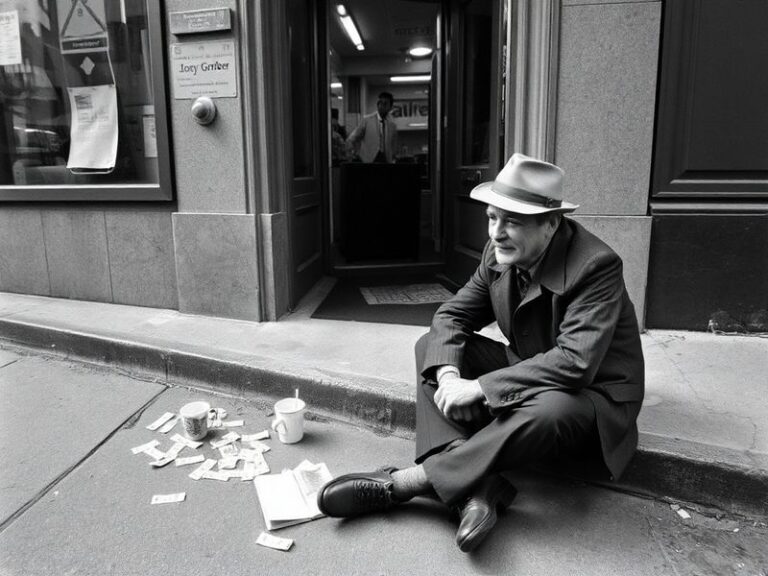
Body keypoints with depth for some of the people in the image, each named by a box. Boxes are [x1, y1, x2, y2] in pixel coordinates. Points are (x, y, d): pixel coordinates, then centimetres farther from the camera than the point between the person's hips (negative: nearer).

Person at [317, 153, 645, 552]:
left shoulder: (596, 265, -26)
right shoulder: (499, 253, -6)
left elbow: (575, 362, -34)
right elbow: (451, 315, -3)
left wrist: (479, 387, -33)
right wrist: (448, 374, -23)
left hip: (592, 393, -6)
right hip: (525, 373, 7)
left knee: (550, 411, -40)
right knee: (432, 346, -7)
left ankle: (407, 481, -26)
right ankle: (472, 487, -24)